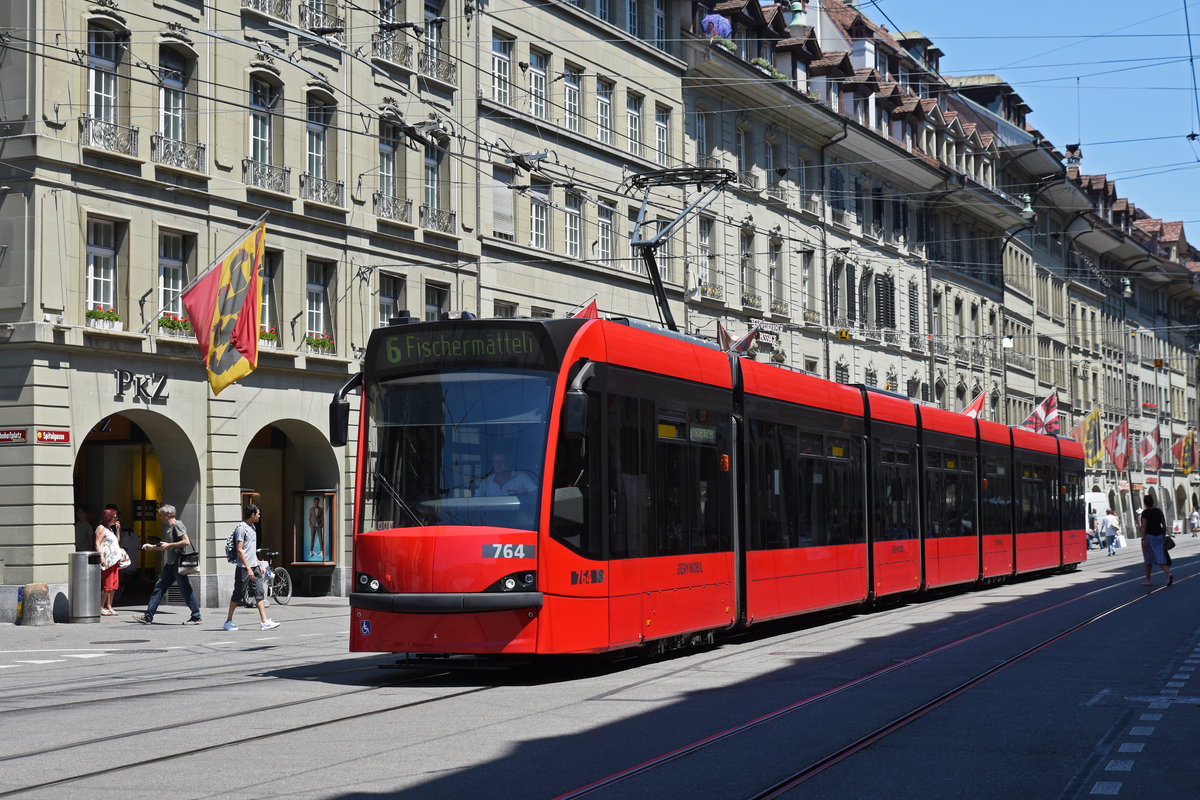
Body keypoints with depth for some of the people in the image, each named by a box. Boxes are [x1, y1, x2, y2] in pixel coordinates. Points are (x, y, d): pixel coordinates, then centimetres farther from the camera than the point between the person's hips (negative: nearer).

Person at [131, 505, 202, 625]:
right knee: (159, 587, 5)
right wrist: (151, 547, 23)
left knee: (185, 589, -4)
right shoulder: (168, 527, 19)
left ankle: (196, 617, 5)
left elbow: (186, 542, -19)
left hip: (178, 562, -9)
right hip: (170, 563, 10)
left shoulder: (177, 525, -9)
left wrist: (169, 545, -16)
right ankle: (148, 616, 6)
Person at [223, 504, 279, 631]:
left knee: (260, 592, -2)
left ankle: (264, 622, -6)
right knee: (238, 594, 1)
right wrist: (248, 568, -21)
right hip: (243, 568, -8)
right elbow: (239, 550, -17)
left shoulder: (252, 527, 16)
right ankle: (228, 621, 14)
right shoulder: (241, 528, -12)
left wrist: (259, 565, 21)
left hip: (254, 567, 8)